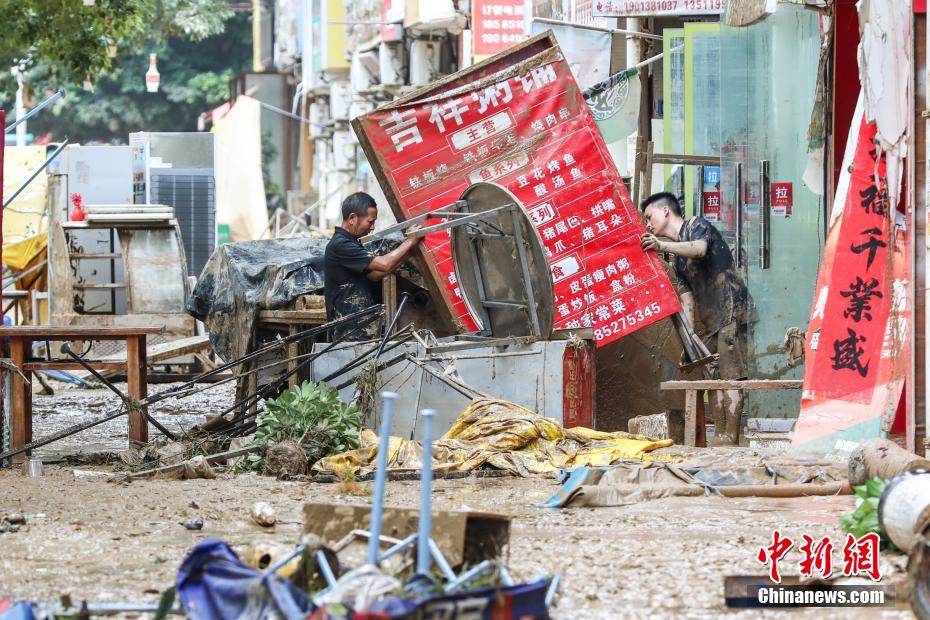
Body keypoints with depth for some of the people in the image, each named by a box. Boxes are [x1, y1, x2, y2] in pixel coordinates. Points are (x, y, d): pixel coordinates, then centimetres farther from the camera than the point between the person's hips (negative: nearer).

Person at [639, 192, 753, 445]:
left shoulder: (697, 225, -2)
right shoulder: (678, 258, 22)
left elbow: (700, 249, -26)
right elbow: (687, 298, 15)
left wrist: (662, 245, -41)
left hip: (731, 308, -9)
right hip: (707, 318, 9)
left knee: (729, 375, -12)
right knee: (714, 377, 6)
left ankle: (731, 438, -16)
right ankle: (719, 437, 7)